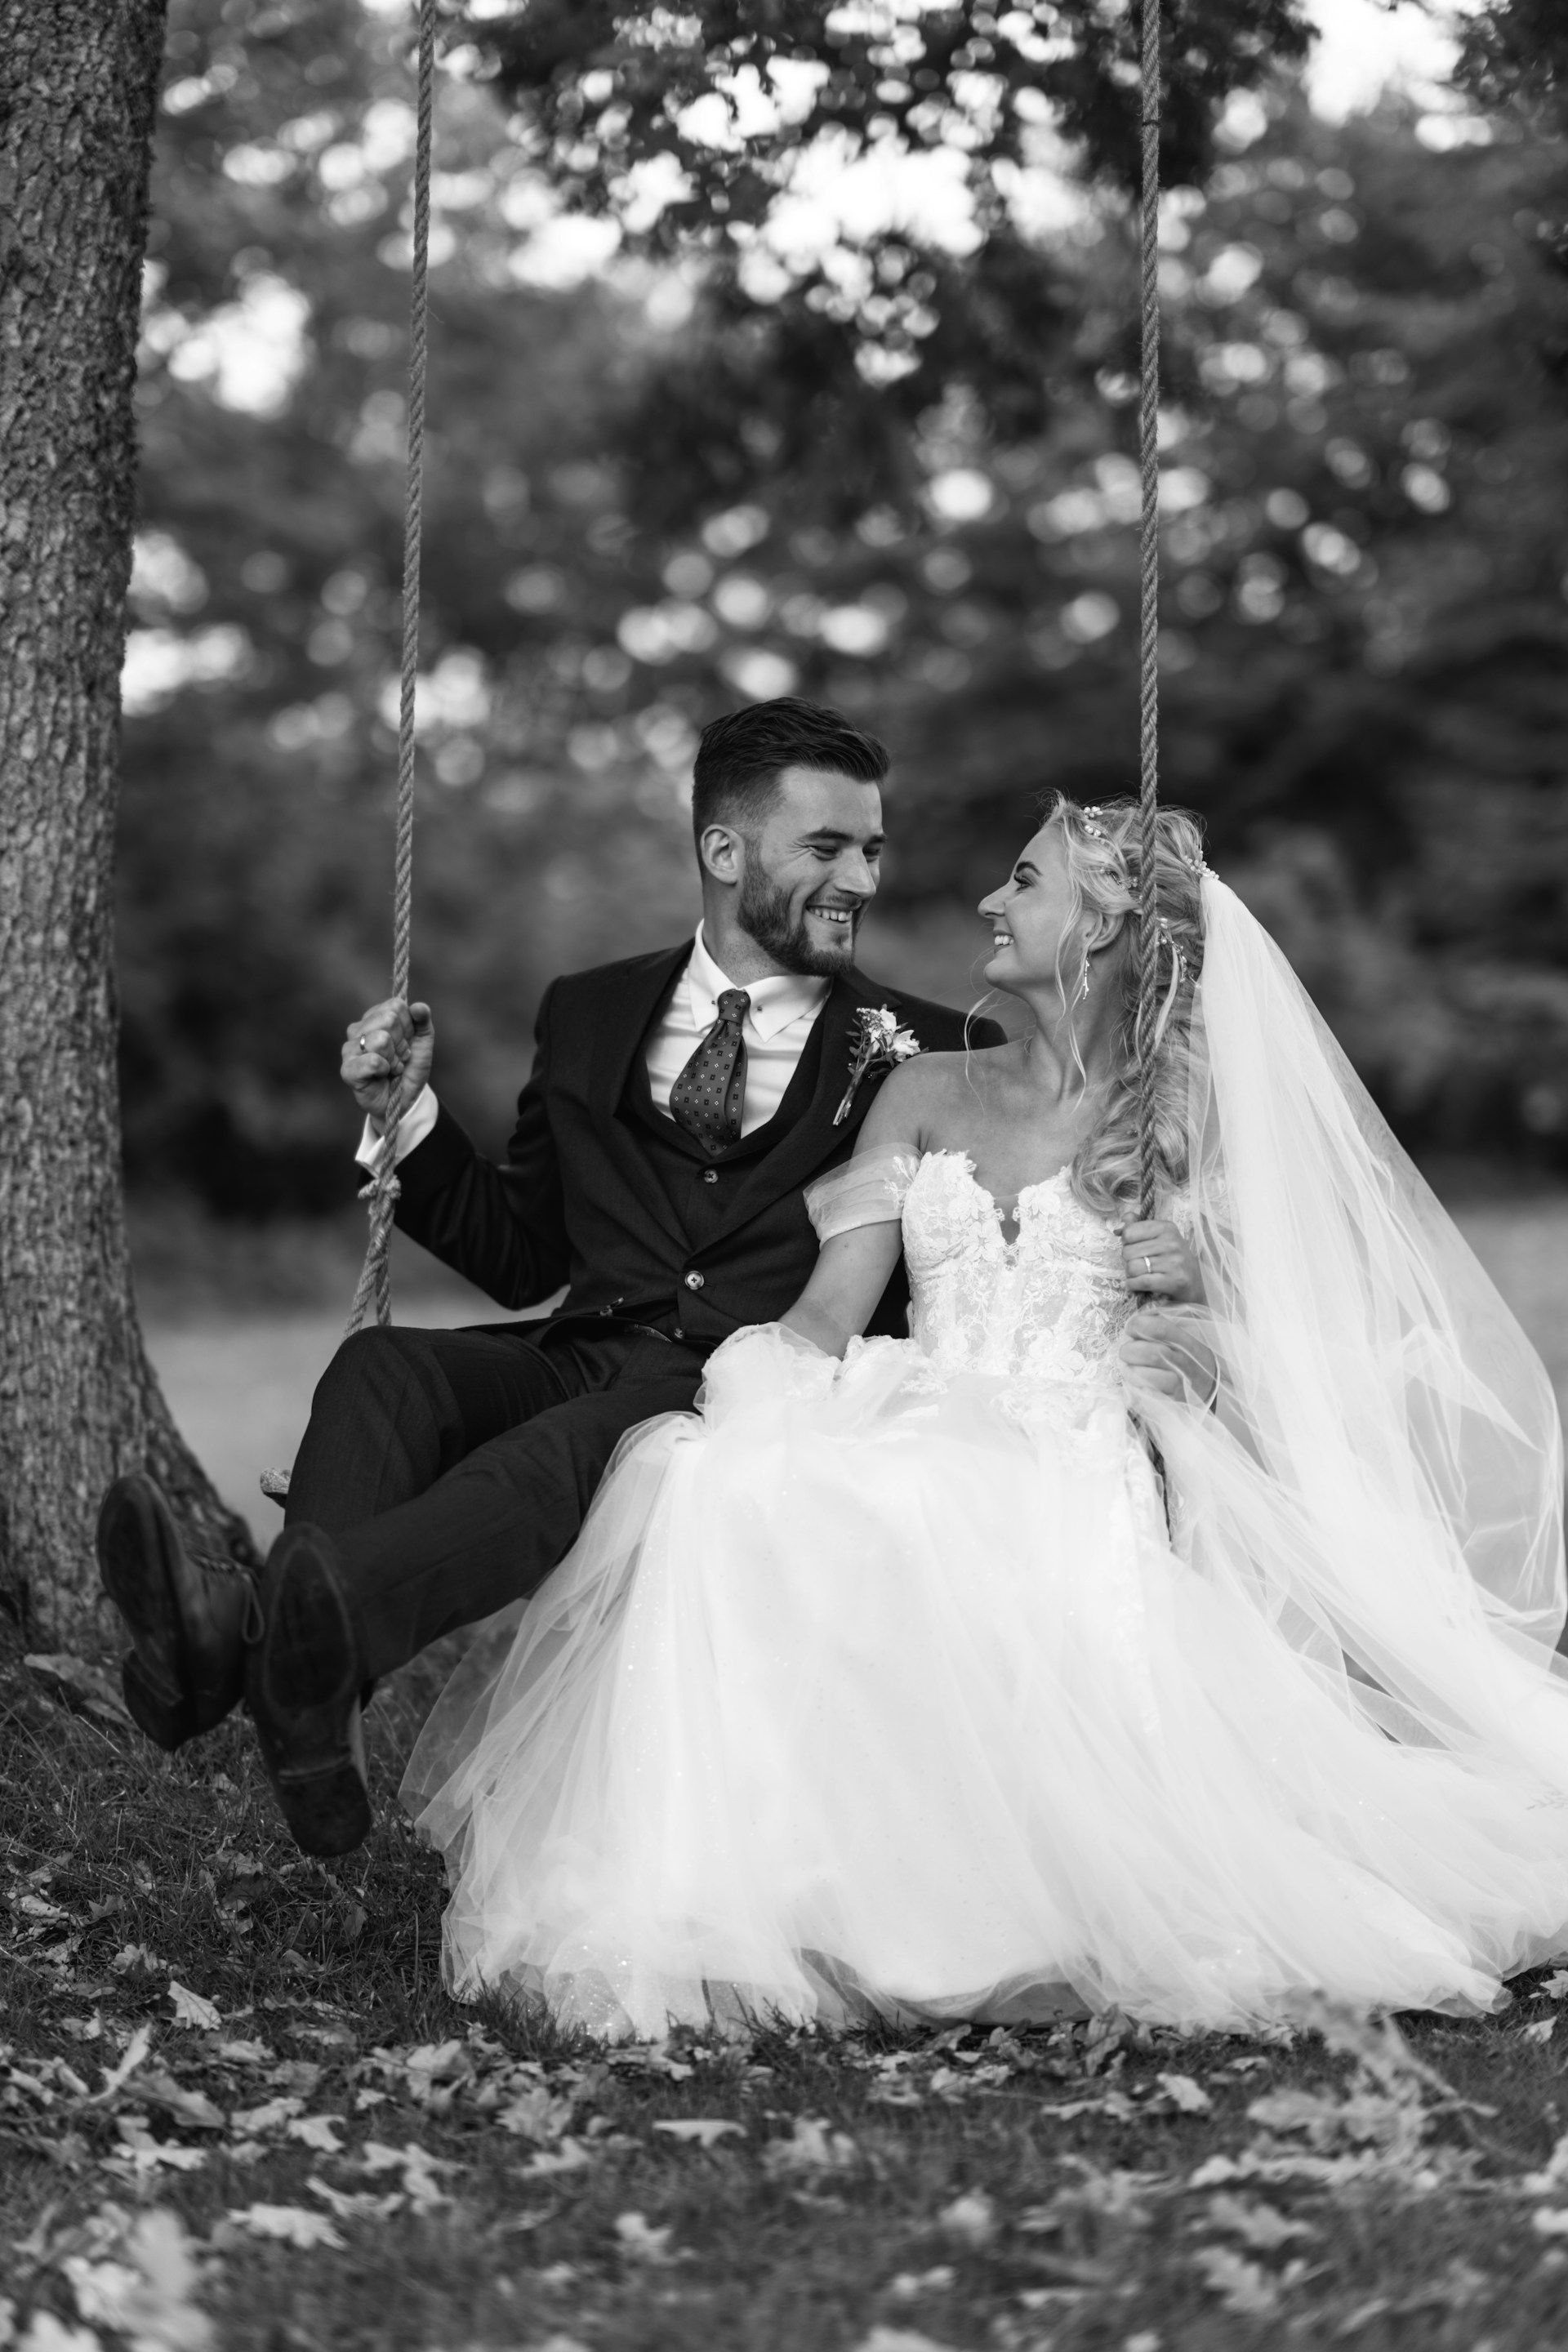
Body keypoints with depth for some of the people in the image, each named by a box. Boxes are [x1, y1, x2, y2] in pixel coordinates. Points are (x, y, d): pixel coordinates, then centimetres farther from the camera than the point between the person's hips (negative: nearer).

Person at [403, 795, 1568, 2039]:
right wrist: (748, 1391, -11)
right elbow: (832, 1308, 10)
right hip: (914, 1458, 4)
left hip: (1074, 1482, -3)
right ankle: (706, 1894, -28)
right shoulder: (926, 1094, 19)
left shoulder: (1189, 1120, 11)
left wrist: (1213, 1281, -9)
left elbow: (1282, 1353, 13)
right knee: (719, 1482, -30)